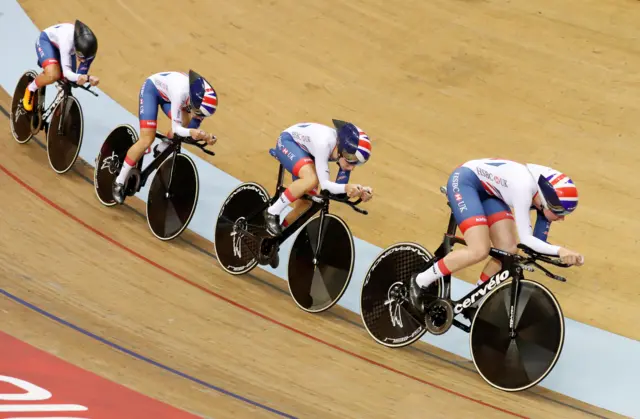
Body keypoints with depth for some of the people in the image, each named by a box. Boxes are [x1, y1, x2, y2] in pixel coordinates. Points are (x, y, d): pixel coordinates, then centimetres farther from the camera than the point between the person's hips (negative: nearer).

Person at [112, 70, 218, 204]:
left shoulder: (203, 101, -26)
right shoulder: (181, 91, -43)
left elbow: (194, 127, -13)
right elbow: (176, 128, -37)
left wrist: (205, 136, -32)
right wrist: (191, 132, -55)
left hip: (166, 96, 6)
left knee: (186, 124, -16)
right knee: (147, 140, -17)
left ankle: (160, 151, 12)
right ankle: (119, 182, -4)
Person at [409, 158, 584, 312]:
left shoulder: (549, 191, -13)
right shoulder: (524, 188, -36)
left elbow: (538, 238, -4)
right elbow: (526, 239, -36)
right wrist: (559, 250, -46)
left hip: (487, 190, 8)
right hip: (464, 181, -8)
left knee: (508, 250, -7)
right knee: (479, 251, -23)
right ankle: (420, 281, -5)